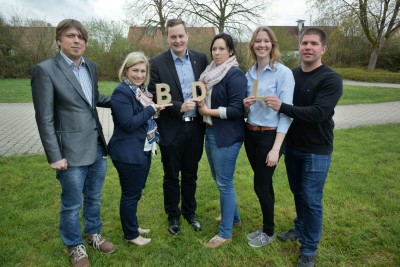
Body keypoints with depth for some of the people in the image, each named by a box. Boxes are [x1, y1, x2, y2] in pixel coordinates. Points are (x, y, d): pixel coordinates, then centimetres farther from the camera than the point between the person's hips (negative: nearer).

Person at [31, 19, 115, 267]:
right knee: (72, 204, 12)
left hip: (97, 146, 6)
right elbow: (44, 118, -12)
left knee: (94, 197, 21)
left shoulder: (91, 66, 6)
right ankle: (75, 247, 35)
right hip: (71, 151, -5)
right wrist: (55, 156, -13)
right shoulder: (45, 70, -11)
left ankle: (94, 234, 43)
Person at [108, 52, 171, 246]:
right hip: (128, 153, -9)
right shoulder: (121, 92, -17)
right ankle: (130, 234, 25)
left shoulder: (141, 90, 10)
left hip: (143, 149, 9)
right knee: (130, 194, 7)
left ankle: (133, 225, 40)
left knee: (136, 191, 21)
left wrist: (156, 109, 1)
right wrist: (151, 109, -18)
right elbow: (129, 123, -23)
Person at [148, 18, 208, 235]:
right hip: (171, 129, -3)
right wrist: (179, 107, -22)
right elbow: (155, 98, -9)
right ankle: (173, 215, 34)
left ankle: (189, 212, 39)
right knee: (171, 177, 14)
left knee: (190, 175, 18)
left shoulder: (200, 59, 3)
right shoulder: (157, 63, -7)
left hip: (195, 127, 3)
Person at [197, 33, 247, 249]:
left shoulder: (235, 75, -14)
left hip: (227, 136, -9)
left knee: (224, 182, 1)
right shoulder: (211, 73, 11)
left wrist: (208, 111, -14)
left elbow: (237, 110, -20)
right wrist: (201, 102, 0)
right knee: (218, 178, 19)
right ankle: (233, 215, 41)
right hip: (210, 132, 9)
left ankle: (225, 232, 17)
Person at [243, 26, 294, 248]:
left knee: (261, 185, 3)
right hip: (250, 134, 5)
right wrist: (245, 105, -11)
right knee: (264, 183, 16)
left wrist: (276, 148, -19)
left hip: (270, 136, -5)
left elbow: (286, 113, -15)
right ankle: (266, 226, 34)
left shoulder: (283, 73, -12)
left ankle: (268, 232, 27)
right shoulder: (249, 74, 7)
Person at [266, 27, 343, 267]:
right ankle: (301, 228, 41)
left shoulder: (331, 79, -13)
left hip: (317, 151, -5)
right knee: (298, 193, 18)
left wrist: (282, 107, -30)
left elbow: (318, 113, -24)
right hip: (292, 147, 5)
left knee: (312, 199, 2)